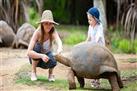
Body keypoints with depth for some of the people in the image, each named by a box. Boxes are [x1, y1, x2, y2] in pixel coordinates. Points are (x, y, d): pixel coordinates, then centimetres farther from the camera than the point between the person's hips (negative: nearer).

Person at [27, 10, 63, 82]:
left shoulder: (53, 32, -23)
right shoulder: (37, 32, -28)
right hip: (35, 58, -1)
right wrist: (42, 56, -53)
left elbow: (59, 42, -44)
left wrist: (59, 49, -68)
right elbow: (29, 52, -37)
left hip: (46, 55, 1)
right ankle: (33, 72, -14)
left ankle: (51, 73, 3)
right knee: (37, 46, -33)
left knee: (52, 62, -34)